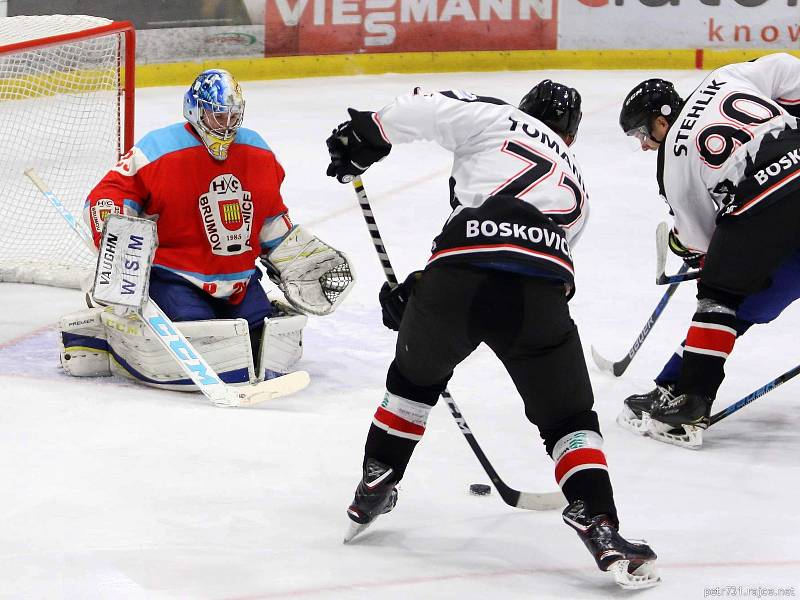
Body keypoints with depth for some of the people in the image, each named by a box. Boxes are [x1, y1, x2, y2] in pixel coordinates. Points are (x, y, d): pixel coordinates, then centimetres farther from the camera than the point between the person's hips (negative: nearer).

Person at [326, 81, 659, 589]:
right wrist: (420, 290, 35)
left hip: (455, 279, -1)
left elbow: (423, 110, 6)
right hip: (538, 294, 1)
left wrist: (365, 136, 22)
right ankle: (599, 525, -5)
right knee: (568, 418, 16)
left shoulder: (499, 120, 22)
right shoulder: (575, 189, 34)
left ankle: (373, 492, 34)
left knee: (415, 375, 29)